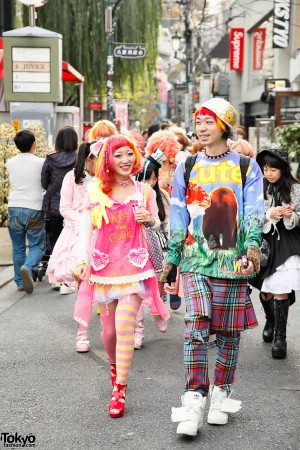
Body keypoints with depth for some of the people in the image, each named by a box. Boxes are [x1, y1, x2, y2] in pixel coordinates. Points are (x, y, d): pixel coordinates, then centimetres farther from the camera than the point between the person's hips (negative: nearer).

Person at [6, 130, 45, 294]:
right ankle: (27, 268, -22)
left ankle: (20, 282, 15)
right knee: (37, 245, 5)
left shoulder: (10, 163, 5)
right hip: (34, 209, -3)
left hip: (14, 208, 3)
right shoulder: (41, 163, -4)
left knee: (18, 247, 12)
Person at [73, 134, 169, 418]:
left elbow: (156, 224, 16)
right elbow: (85, 228, 4)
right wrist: (83, 259, -8)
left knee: (124, 326, -13)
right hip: (103, 266, 1)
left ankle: (119, 391, -4)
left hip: (134, 266, -1)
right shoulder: (96, 191, 3)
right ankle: (115, 366, 40)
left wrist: (150, 220, -7)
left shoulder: (144, 191, 5)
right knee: (109, 329, 8)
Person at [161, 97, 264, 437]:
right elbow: (178, 217, 14)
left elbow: (254, 211, -3)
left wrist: (253, 245, -20)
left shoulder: (246, 166, 6)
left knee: (228, 332, 5)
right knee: (196, 327, -13)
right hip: (196, 259, 0)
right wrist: (171, 259, 10)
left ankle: (220, 395, 21)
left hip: (233, 261, 0)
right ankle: (193, 402, -11)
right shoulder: (186, 167, 11)